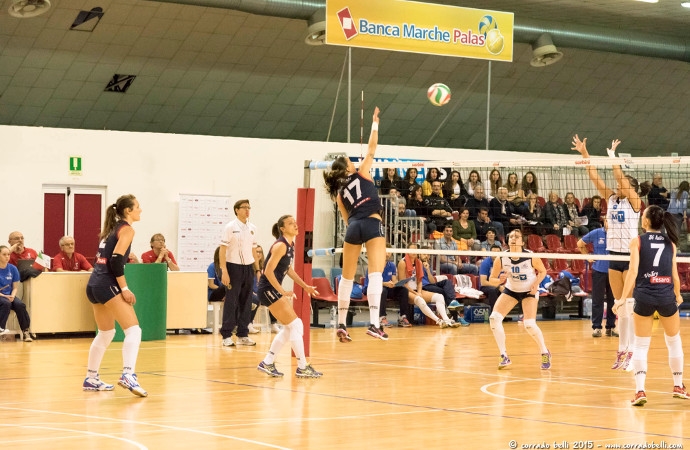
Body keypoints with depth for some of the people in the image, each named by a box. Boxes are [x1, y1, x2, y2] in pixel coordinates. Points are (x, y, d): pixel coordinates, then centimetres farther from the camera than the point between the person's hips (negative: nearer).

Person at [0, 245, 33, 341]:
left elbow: (15, 287, 9)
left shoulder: (12, 269, 5)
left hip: (9, 295, 3)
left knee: (20, 305, -25)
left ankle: (26, 331, -18)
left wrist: (12, 296, -12)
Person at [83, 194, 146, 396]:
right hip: (107, 284, -9)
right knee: (133, 330, -14)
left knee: (106, 333, 22)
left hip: (94, 283, 9)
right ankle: (128, 375, -31)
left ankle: (91, 379, 27)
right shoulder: (127, 229, -5)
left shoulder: (111, 228, 21)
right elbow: (116, 260, -16)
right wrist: (124, 289, -16)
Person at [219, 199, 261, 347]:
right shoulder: (230, 227, -6)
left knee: (246, 303, 7)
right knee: (231, 302, -5)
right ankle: (227, 336, -1)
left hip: (248, 268, 5)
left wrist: (257, 269, 13)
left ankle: (243, 335, 14)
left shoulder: (252, 228, 10)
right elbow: (222, 250, -9)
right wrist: (224, 272, -16)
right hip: (234, 267, -5)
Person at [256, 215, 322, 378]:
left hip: (275, 290, 10)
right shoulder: (280, 245, -18)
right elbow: (268, 271, -22)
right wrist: (282, 291, -21)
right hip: (268, 289, -10)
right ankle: (302, 368, -3)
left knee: (290, 327, 15)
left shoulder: (291, 245, 11)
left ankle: (267, 363, 19)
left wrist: (304, 286, 17)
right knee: (296, 325, -9)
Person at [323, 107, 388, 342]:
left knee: (347, 276, 12)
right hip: (372, 224, -5)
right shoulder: (361, 174, 9)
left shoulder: (339, 193, 18)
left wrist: (356, 232, 24)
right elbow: (371, 148, 11)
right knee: (376, 272, -13)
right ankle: (374, 323, -26)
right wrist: (375, 122, 20)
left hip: (353, 228, 5)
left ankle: (341, 324, 13)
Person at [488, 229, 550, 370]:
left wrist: (536, 284, -22)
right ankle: (504, 356, -3)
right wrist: (500, 280, -31)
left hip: (529, 291, -3)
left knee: (529, 325, -18)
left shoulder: (531, 257, -23)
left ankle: (545, 353, 8)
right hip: (510, 290, 3)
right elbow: (492, 278, -9)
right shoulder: (501, 259, -19)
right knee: (494, 318, -15)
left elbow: (542, 271, -5)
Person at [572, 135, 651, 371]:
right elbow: (595, 177, 3)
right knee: (620, 306, 9)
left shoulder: (634, 201, -6)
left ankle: (632, 352, -5)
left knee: (632, 305, -6)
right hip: (614, 254, 7)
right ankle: (622, 351, 12)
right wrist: (584, 153, -3)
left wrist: (612, 156, -16)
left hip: (631, 255, -7)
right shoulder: (611, 199, 9)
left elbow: (620, 177, -19)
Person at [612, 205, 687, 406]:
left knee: (640, 345, 6)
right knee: (674, 341, 21)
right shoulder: (670, 242, 7)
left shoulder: (638, 242, 0)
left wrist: (623, 298, -12)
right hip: (667, 296, 2)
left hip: (644, 297, -1)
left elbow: (633, 271, -10)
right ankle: (678, 386, 29)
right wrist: (678, 295, 24)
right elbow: (675, 275, 7)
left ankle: (640, 390, -7)